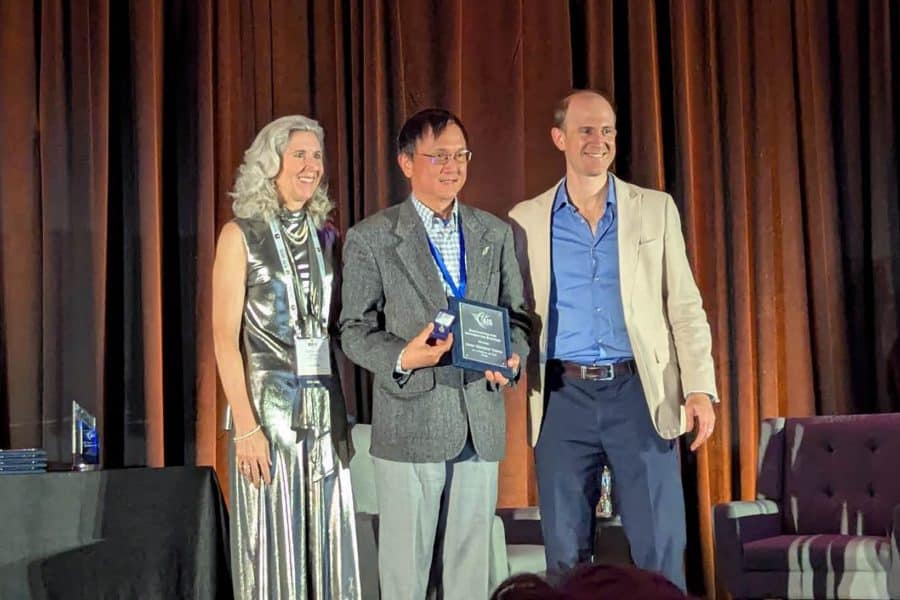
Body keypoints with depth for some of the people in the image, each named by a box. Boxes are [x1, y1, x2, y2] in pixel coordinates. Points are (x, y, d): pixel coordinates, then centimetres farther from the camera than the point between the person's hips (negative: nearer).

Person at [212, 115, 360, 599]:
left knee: (329, 547, 6)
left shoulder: (327, 236, 12)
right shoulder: (241, 234, -2)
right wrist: (245, 426, -16)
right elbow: (225, 338, -8)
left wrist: (342, 410, 7)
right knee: (272, 549, -1)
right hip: (268, 404, -5)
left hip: (325, 408, 5)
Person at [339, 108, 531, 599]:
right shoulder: (370, 238, 0)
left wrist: (511, 355, -6)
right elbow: (355, 331, -1)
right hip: (410, 424, -3)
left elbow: (515, 314, 16)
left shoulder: (496, 234, 11)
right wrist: (402, 358, -19)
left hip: (480, 424, 4)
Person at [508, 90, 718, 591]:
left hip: (641, 393, -1)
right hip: (563, 397, 1)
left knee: (661, 548, -1)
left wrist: (700, 388, -5)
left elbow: (685, 308, 5)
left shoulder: (656, 210, 7)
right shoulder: (527, 220, 8)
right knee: (566, 552, 6)